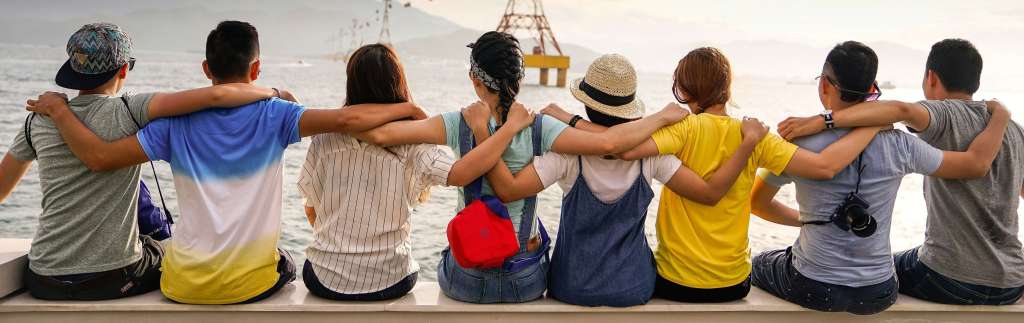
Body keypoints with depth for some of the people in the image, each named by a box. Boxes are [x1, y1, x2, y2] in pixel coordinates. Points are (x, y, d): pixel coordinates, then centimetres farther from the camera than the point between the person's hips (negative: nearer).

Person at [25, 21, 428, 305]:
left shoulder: (177, 123, -7)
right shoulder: (273, 115, -12)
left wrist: (57, 109, 7)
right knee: (285, 266, 35)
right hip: (252, 282, -1)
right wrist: (407, 108, -10)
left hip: (185, 285, 2)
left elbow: (100, 157, -8)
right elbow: (345, 119, -23)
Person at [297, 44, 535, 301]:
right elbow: (460, 174, -32)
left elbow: (311, 210, 2)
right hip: (389, 283, 0)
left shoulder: (325, 139, -9)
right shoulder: (412, 142, -16)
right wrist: (512, 125, -22)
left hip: (326, 280, 1)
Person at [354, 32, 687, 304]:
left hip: (467, 280, 0)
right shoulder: (539, 127, -16)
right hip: (526, 281, 1)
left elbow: (380, 134, -23)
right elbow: (607, 142, -26)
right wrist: (663, 116, -12)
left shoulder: (459, 124, -16)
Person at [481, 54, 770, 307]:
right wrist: (749, 141, -10)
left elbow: (508, 189, -30)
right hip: (634, 288, 2)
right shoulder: (649, 153, -15)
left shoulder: (570, 153, -21)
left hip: (574, 288, -2)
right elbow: (711, 192, -16)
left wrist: (481, 130, -26)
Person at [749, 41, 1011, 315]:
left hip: (813, 291, -3)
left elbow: (756, 203, -3)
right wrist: (1001, 116, 19)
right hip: (877, 295, 3)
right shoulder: (899, 146, -11)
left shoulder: (800, 144, -16)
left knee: (758, 264, 30)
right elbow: (978, 163, 2)